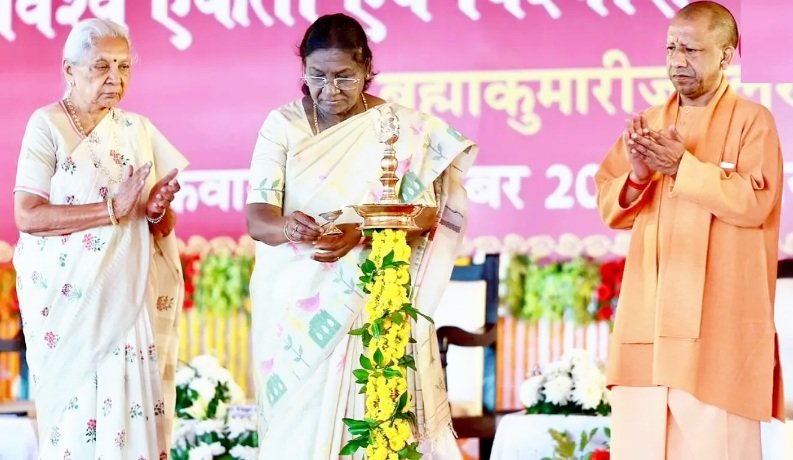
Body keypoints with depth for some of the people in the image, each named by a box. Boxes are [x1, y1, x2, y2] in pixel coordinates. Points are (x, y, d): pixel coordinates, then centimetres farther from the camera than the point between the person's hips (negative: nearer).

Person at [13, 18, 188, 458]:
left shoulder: (139, 129, 9)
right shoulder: (47, 125, -4)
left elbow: (164, 227, 12)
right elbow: (27, 215, -15)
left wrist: (157, 210, -12)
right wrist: (113, 209, -20)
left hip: (134, 299, 4)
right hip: (68, 299, -4)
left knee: (134, 410, 1)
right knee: (76, 411, -3)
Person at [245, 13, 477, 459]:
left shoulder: (404, 128, -1)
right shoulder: (283, 125, 0)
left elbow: (425, 216, -7)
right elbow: (257, 218, -8)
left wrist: (361, 235, -25)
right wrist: (290, 228, -31)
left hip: (374, 305, -1)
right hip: (295, 305, 1)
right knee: (297, 424, 1)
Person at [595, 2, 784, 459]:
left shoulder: (752, 120, 0)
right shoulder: (649, 124, 16)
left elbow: (754, 202, -13)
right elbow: (611, 207, 13)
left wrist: (682, 166, -16)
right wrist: (637, 176, -8)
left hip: (717, 320, -5)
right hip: (648, 318, 5)